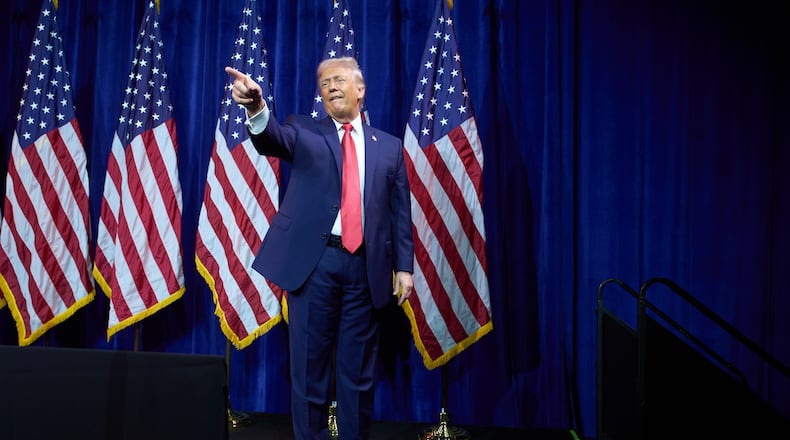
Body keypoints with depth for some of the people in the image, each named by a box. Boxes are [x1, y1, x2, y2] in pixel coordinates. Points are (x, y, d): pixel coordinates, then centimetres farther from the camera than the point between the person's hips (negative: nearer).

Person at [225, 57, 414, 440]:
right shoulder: (305, 132, 7)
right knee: (309, 367, 5)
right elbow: (272, 138, -16)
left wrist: (404, 266, 3)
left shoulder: (389, 146, 12)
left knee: (358, 372, 10)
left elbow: (400, 212, 11)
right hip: (314, 261, -1)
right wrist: (256, 107, -38)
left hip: (365, 266, 2)